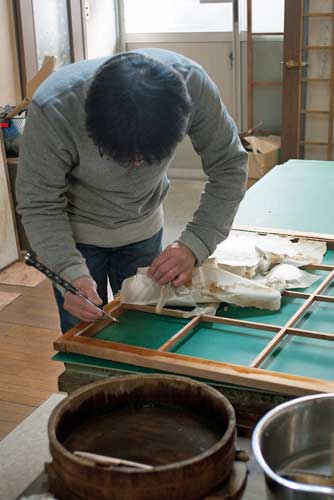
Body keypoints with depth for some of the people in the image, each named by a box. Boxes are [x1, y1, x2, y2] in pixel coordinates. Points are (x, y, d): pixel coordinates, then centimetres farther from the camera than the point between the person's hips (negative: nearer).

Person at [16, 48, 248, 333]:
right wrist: (72, 273, -37)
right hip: (76, 232, -2)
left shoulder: (191, 83, -29)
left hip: (144, 229, 2)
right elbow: (39, 205, -23)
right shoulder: (52, 108, -34)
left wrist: (195, 245, -29)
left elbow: (229, 167, -18)